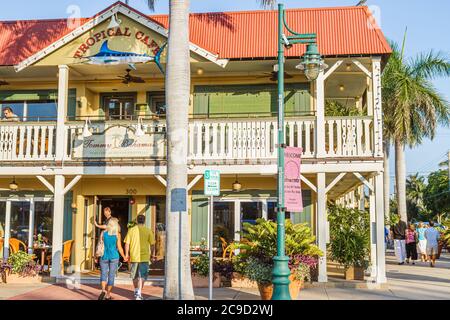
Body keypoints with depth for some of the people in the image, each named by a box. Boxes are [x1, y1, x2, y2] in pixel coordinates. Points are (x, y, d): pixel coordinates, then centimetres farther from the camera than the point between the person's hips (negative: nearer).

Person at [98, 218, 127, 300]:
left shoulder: (103, 233, -2)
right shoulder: (117, 234, -5)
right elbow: (119, 248, -4)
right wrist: (124, 257, 9)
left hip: (104, 256, 1)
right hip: (114, 256, -1)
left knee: (103, 274, 8)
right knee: (111, 276, 8)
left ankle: (103, 290, -16)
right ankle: (108, 295, 12)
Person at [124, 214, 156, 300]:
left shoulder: (131, 230, 2)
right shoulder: (148, 231, -2)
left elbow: (127, 243, 1)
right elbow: (152, 244, -3)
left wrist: (127, 254, 10)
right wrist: (153, 255, 8)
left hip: (134, 256, 2)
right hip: (144, 257, -2)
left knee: (135, 276, 18)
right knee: (142, 276, 2)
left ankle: (136, 291, 33)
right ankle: (139, 293, -9)